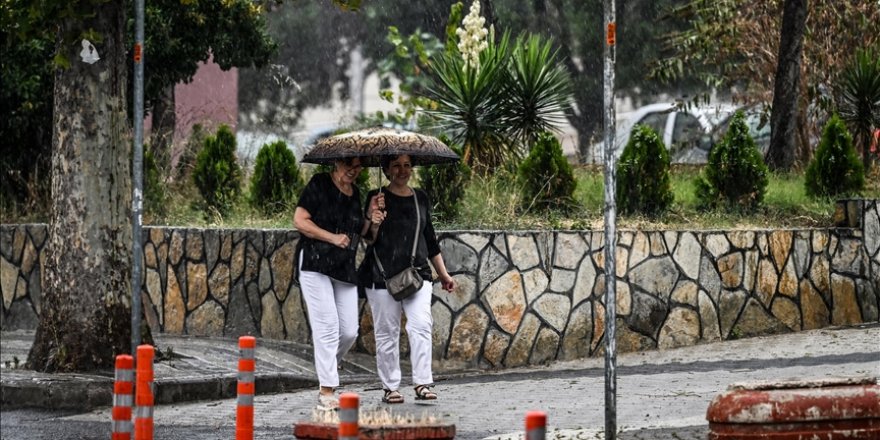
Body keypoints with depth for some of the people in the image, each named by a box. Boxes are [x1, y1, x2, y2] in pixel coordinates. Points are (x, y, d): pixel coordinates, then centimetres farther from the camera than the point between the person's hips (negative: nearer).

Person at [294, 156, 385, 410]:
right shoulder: (319, 185, -4)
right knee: (328, 326, -13)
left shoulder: (355, 193, 16)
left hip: (345, 269, 7)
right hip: (315, 263, -7)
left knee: (349, 331, 1)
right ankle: (326, 392, -12)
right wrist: (333, 238, -15)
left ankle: (326, 368, 29)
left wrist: (371, 220, 4)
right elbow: (300, 221, -10)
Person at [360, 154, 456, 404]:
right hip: (382, 275, -3)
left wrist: (443, 274, 25)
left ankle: (423, 384, -15)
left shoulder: (421, 199, 15)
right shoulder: (377, 198, 2)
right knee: (387, 332, 0)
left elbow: (430, 240, 23)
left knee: (421, 325, -14)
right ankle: (390, 387, 8)